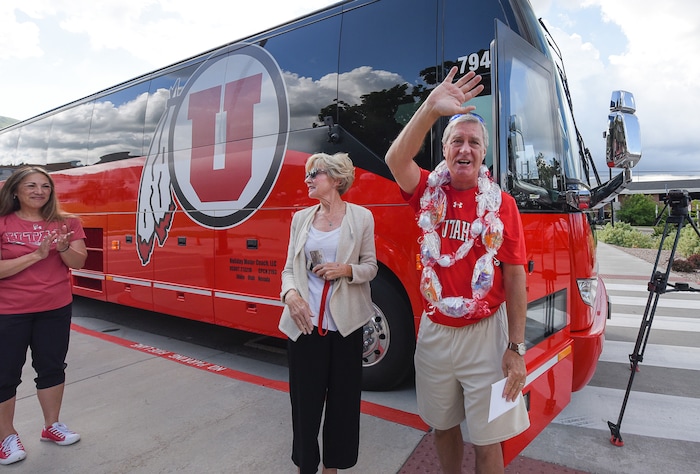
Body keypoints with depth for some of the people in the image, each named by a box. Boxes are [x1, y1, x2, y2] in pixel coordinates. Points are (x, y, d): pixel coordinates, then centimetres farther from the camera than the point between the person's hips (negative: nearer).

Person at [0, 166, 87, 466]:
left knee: (52, 368, 14)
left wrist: (63, 248, -24)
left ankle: (52, 426, 31)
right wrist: (37, 254, -24)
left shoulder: (66, 223, 0)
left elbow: (78, 262, -4)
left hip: (56, 309, 3)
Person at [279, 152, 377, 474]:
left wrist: (346, 270, -17)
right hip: (304, 323, 2)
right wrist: (290, 293, -13)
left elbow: (370, 266, 3)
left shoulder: (361, 217, -2)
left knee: (343, 399, 11)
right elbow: (289, 268, 8)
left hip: (345, 324, -2)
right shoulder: (301, 218, 8)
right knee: (304, 398, 10)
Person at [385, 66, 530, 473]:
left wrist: (517, 347, -7)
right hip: (435, 331, 2)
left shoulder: (501, 204, -4)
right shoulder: (429, 192, 0)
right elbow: (396, 159, -21)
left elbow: (515, 277, -4)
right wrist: (432, 108, -33)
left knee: (487, 439, 9)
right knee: (443, 425, 19)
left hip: (485, 333, -2)